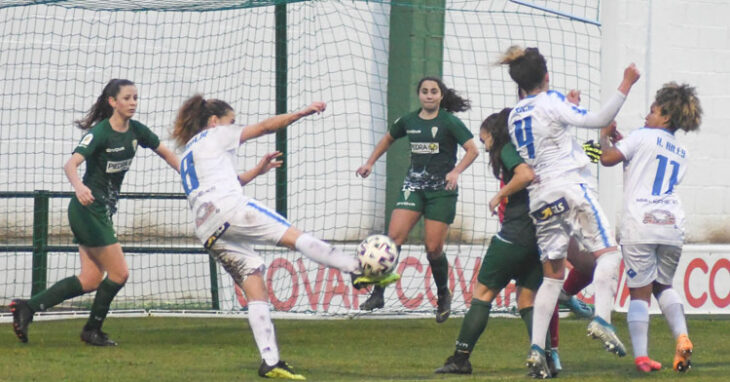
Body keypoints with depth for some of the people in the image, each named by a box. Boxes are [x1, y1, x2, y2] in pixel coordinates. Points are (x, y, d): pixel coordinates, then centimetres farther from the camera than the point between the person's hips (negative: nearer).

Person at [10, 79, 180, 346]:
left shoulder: (136, 131, 3)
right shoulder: (100, 132, -19)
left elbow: (165, 153, 18)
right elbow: (71, 164, -31)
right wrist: (78, 186, -51)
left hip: (103, 211, 8)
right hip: (88, 210, -8)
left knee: (91, 279, 6)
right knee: (119, 273, -6)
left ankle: (27, 307, 6)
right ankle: (92, 331, 13)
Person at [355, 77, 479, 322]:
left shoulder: (449, 122, -6)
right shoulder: (409, 121, 7)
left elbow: (472, 150, -10)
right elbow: (388, 139, 26)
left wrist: (456, 172, -25)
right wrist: (370, 162, 19)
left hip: (442, 189, -4)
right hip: (414, 186, 4)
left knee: (433, 248, -5)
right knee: (394, 237, -14)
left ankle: (443, 295, 19)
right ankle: (378, 293, -12)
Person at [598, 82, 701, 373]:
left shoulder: (643, 137, 2)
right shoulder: (681, 153, 21)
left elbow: (608, 158, -1)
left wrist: (606, 138, 18)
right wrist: (624, 142, 29)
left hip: (640, 223, -5)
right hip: (672, 225, 5)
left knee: (640, 292, -2)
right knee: (663, 285, 21)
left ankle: (641, 355, -12)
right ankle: (681, 336, -1)